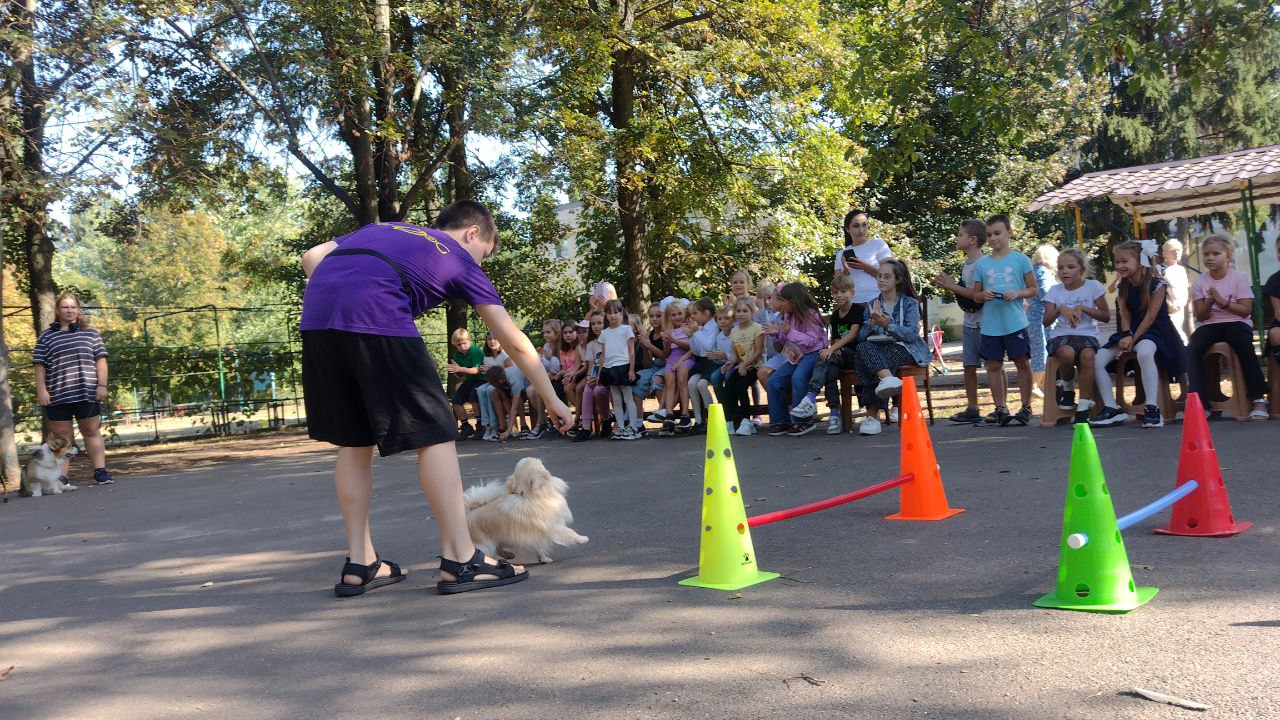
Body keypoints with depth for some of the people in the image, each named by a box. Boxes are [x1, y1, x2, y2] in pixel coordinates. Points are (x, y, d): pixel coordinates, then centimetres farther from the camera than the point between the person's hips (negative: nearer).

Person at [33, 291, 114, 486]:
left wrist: (102, 384, -4)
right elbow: (40, 366, 5)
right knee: (61, 436, 2)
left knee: (92, 431, 3)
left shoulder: (90, 334, 10)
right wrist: (41, 390, -4)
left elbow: (100, 360, 6)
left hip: (87, 393, 0)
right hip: (57, 396, 0)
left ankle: (100, 471, 5)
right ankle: (61, 477, 3)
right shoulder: (46, 337, 9)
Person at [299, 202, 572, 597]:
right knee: (433, 434, 3)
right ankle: (460, 560, 3)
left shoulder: (381, 228, 35)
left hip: (315, 316, 6)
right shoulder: (461, 260, 21)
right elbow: (514, 341, 21)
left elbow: (310, 258, 21)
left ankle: (359, 563, 18)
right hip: (377, 319, -6)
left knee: (354, 442, 16)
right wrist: (552, 400, 28)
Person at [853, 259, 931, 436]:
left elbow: (911, 333, -9)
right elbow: (861, 337, 6)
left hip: (903, 349, -3)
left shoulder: (910, 303, 8)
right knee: (863, 348, -33)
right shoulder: (872, 305, 17)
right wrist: (872, 322, -13)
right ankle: (887, 377, -53)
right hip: (878, 349, 3)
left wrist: (887, 324, -22)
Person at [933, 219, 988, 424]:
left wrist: (952, 286, -16)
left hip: (983, 324, -9)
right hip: (970, 324, 9)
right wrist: (948, 287, 5)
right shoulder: (967, 263, 14)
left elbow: (978, 295, -22)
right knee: (969, 366, 10)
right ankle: (972, 409, 16)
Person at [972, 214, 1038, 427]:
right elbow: (975, 296, 13)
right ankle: (1000, 409, 15)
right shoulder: (981, 264, 8)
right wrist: (984, 295, -9)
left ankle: (1026, 407, 11)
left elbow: (1034, 290, 6)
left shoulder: (1020, 259, 3)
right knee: (994, 365, 5)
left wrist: (1018, 293, -13)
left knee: (1022, 362, 1)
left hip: (1015, 322, -2)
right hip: (990, 324, 3)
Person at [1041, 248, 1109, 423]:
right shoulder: (1055, 290, 8)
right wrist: (1060, 309, -18)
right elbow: (1046, 322, 0)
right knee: (1067, 353, -37)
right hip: (1061, 334, 0)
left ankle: (1084, 406, -25)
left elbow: (1106, 317, 1)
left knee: (1088, 355, -36)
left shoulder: (1092, 286, 5)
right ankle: (1067, 387, -3)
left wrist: (1082, 308, -11)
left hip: (1086, 333, 0)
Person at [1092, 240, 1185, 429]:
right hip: (1130, 331, 7)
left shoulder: (1157, 284, -11)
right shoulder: (1124, 286, 8)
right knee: (1097, 359, -13)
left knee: (1144, 352, -42)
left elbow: (1150, 317, -14)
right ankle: (1112, 408, -8)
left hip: (1153, 330, -7)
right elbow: (1125, 315, 4)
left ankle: (1152, 409, -37)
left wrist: (1133, 340, -17)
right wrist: (1126, 336, -15)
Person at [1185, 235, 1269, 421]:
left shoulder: (1239, 277, 1)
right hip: (1210, 325, 2)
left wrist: (1223, 302, -19)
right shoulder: (1199, 282, 6)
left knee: (1243, 343, -34)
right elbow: (1201, 316, 2)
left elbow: (1246, 311, -6)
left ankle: (1259, 398, -27)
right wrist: (1209, 303, -18)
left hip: (1236, 322, -2)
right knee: (1194, 347, -30)